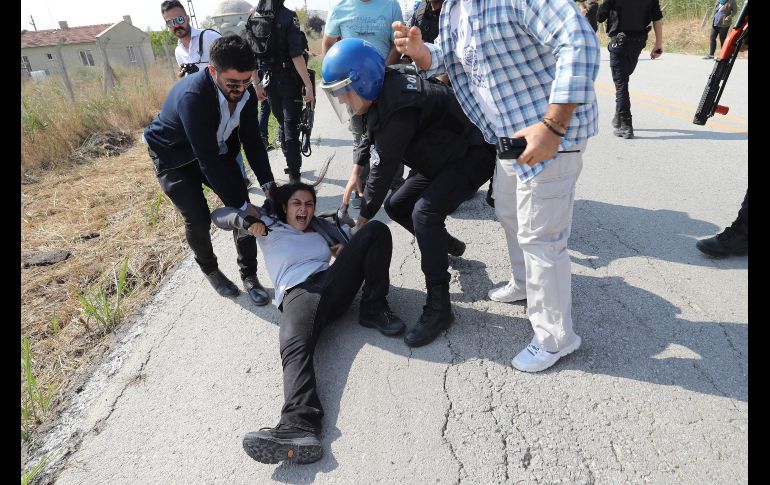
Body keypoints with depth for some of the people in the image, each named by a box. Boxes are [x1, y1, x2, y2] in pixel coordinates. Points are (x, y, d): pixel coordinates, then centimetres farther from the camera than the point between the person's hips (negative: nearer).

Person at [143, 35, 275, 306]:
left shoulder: (245, 92, -19)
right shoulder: (192, 96, -38)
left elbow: (252, 140, -8)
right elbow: (208, 161, -37)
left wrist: (268, 185, -16)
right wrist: (242, 207, -34)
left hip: (216, 150, 5)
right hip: (175, 157, -5)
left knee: (241, 206, -8)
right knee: (198, 219, -12)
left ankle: (249, 276, 6)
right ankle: (209, 270, 19)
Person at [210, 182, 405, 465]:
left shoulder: (319, 228, 34)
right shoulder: (269, 225, 26)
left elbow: (346, 247, 33)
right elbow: (219, 215, 25)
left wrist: (344, 249, 8)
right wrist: (247, 220, 4)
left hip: (334, 280, 4)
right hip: (298, 293, -4)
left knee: (376, 230, -10)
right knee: (295, 348, -37)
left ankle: (373, 309, -13)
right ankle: (300, 426, -58)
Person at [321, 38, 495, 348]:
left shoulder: (398, 108, -31)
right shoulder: (384, 92, -2)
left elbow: (384, 167, -23)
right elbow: (374, 146, 14)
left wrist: (363, 219, -12)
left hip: (474, 155, -10)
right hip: (444, 156, 10)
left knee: (424, 212, -29)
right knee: (397, 206, 10)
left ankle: (438, 309, -21)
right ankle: (448, 246, 33)